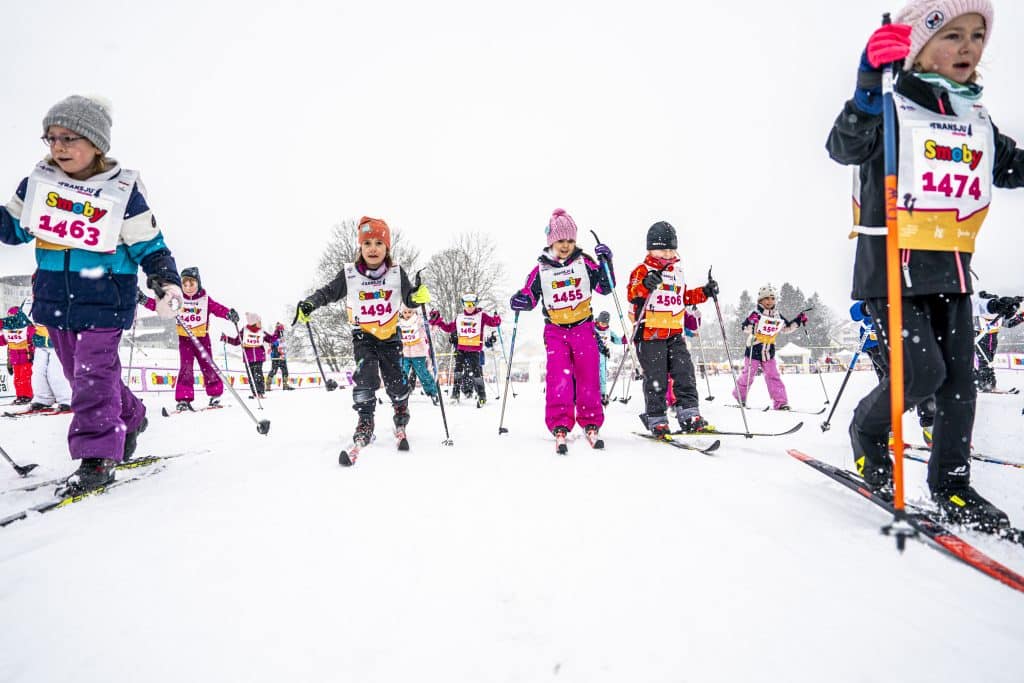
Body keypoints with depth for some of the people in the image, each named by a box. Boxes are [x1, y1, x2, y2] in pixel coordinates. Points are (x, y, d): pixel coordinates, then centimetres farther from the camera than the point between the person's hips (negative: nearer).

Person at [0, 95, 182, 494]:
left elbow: (149, 246, -6)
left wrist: (166, 282, -20)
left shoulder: (122, 192, -8)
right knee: (82, 374, 15)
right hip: (53, 298, 6)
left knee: (94, 375, -10)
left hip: (103, 300, -6)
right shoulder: (37, 183, 6)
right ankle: (130, 418, 35)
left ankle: (97, 456, -3)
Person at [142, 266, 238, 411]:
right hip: (184, 338, 1)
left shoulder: (205, 299, -5)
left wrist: (229, 314, -34)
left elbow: (218, 308, -15)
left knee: (208, 366, 6)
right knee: (185, 367, -5)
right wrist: (144, 300, -13)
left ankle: (215, 394, 21)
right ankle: (184, 399, -3)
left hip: (202, 338, -1)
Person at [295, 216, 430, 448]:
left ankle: (401, 411, 33)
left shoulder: (396, 273, -10)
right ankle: (365, 422, -2)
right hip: (363, 334, 0)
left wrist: (420, 295, -29)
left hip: (390, 334, 1)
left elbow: (409, 298, -6)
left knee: (394, 379, 3)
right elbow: (329, 292, -1)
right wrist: (309, 304, -17)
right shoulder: (349, 274, -11)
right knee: (366, 375, -17)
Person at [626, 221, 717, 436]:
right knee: (656, 379, -3)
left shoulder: (677, 272, 20)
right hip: (650, 334, -6)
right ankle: (656, 420, 7)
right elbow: (631, 294, -20)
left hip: (675, 334, 6)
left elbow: (684, 297, 31)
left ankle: (688, 415, 7)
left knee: (685, 374, 1)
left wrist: (704, 292, 16)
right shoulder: (642, 271, -3)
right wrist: (644, 285, -40)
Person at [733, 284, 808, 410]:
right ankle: (739, 395, 26)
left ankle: (780, 402, 2)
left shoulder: (777, 316, 5)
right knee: (748, 375, 5)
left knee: (773, 376, 1)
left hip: (769, 352, 4)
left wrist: (797, 321, 6)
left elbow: (787, 328, 19)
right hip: (754, 351, -4)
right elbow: (745, 328, -24)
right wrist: (751, 321, -44)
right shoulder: (756, 314, -13)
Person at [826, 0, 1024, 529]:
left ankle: (950, 483, 19)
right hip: (892, 267, -7)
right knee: (923, 372, -13)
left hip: (951, 269, 7)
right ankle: (868, 429, 17)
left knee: (959, 377, 6)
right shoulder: (890, 109, -5)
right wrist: (868, 95, -39)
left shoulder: (978, 122, 15)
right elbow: (845, 148, -23)